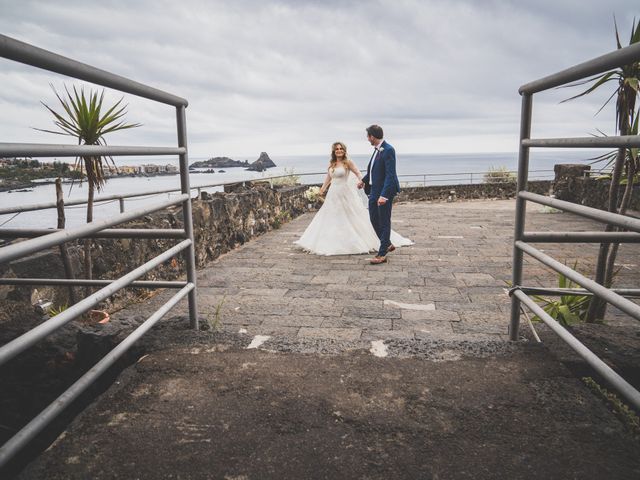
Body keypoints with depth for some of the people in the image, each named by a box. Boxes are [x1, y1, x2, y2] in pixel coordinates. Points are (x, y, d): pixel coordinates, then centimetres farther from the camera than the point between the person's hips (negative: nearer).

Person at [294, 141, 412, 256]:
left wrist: (360, 181, -28)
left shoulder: (347, 162, -6)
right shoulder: (331, 164, 9)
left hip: (346, 193, -6)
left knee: (353, 217, -2)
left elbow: (358, 173, -9)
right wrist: (323, 189, 29)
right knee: (332, 218, 9)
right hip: (333, 194, 6)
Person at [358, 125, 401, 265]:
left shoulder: (388, 150, -18)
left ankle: (382, 254, 9)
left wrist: (384, 195, -30)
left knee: (384, 221, 0)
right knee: (374, 219, 17)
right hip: (374, 190, 9)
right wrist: (364, 180, 35)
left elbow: (390, 174, -24)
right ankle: (387, 244, 35)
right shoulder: (377, 149, 8)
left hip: (385, 191, -9)